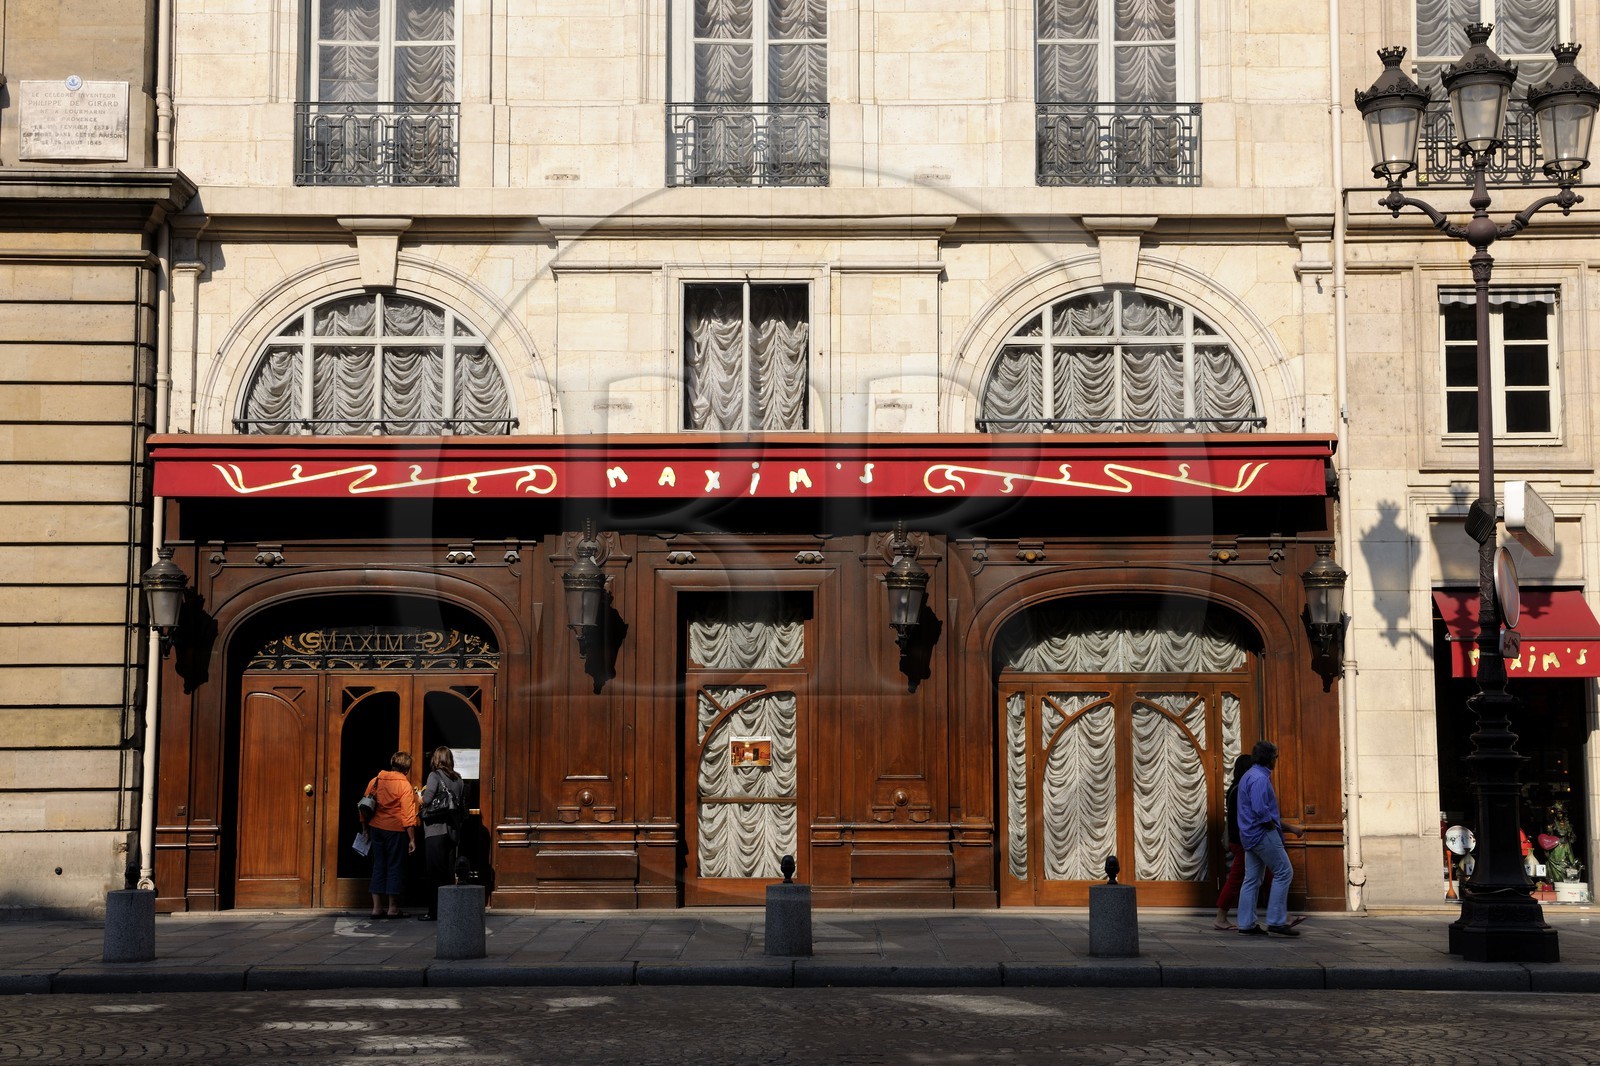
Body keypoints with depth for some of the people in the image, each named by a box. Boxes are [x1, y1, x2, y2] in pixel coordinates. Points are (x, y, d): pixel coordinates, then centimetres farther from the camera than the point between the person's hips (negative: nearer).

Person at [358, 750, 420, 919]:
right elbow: (408, 815, -12)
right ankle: (393, 908, 6)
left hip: (376, 828, 5)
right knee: (395, 867, 4)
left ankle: (377, 907, 11)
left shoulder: (375, 781, 6)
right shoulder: (404, 785, -9)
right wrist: (412, 839, -9)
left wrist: (366, 830, 21)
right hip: (396, 829, -5)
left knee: (378, 866, 11)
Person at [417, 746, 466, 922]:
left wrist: (421, 797, 8)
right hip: (452, 830, 5)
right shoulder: (458, 779, 10)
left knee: (435, 873, -3)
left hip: (436, 830, -5)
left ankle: (434, 911, -3)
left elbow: (426, 800, -13)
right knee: (449, 872, 9)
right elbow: (463, 805, 10)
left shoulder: (435, 776, -6)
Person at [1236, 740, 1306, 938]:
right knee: (1283, 872, -5)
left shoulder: (1251, 776, 19)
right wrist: (1272, 826, -8)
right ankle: (1276, 921, -6)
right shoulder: (1260, 778, -15)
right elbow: (1260, 810, -26)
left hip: (1250, 836, 10)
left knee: (1252, 879, 9)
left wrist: (1291, 828, 23)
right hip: (1263, 833, -10)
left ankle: (1246, 924, 9)